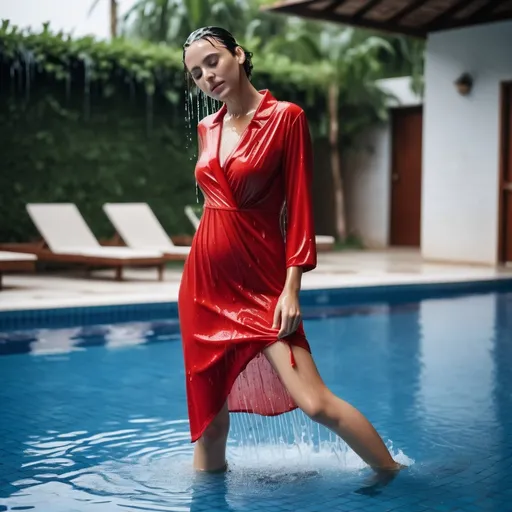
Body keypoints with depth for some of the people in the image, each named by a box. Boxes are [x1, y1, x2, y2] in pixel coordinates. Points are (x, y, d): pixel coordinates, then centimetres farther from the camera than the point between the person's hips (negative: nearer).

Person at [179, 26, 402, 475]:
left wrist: (291, 287, -14)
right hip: (204, 281, 6)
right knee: (208, 409, 10)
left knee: (315, 402, -14)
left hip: (261, 282, -5)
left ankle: (394, 475, 6)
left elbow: (299, 206, -9)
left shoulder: (287, 118, -6)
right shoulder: (207, 129, 11)